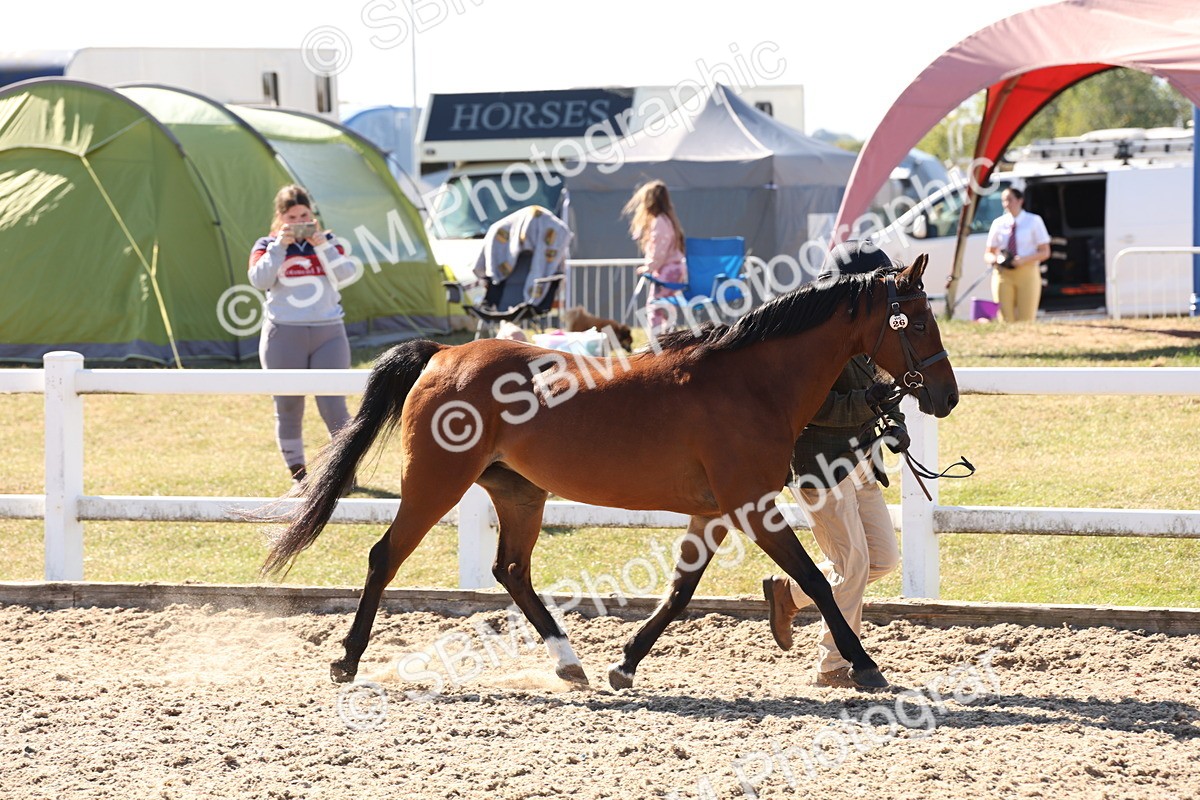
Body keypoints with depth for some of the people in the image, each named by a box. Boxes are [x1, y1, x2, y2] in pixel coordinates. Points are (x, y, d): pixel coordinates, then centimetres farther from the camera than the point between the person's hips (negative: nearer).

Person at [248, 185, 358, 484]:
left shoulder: (326, 241, 8)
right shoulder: (267, 246, 3)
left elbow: (345, 274, -8)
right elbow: (259, 280, -15)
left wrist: (321, 245, -17)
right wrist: (280, 245, -18)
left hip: (328, 334, 0)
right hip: (284, 336, 0)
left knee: (333, 407, -7)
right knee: (288, 409, 4)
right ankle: (297, 473, 17)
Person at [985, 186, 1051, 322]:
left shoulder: (1034, 221, 4)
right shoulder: (998, 223, 9)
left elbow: (1045, 252, 0)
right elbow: (988, 254, 14)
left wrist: (1023, 260, -17)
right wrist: (995, 259, -11)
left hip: (1027, 274, -2)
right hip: (1003, 274, 2)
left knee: (1025, 320, -5)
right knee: (1006, 319, -7)